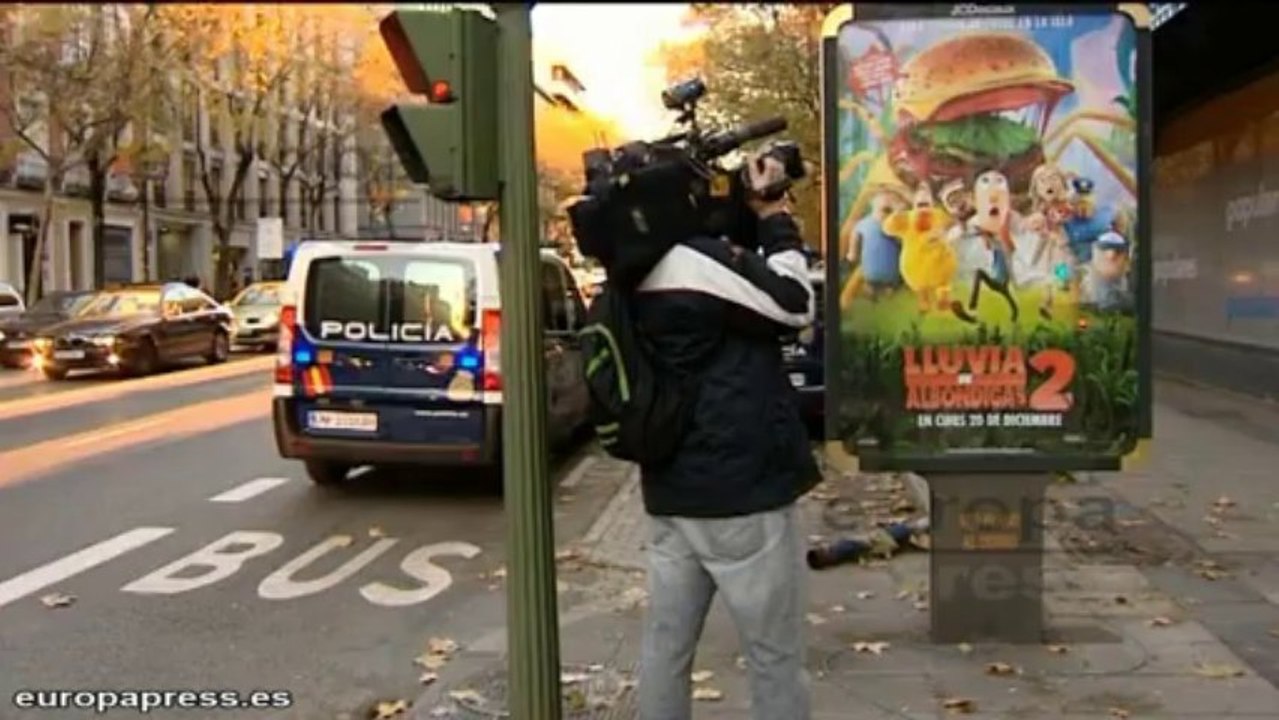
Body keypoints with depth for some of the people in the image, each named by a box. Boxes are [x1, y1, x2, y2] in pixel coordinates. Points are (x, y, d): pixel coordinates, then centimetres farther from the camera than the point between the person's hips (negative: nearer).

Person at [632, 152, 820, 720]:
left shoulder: (635, 281, 7)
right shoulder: (695, 262, -19)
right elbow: (795, 306, -9)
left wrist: (749, 219, 7)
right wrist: (773, 216, 0)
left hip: (670, 491, 8)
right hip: (742, 490, -8)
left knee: (665, 644, 14)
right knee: (774, 655, 4)